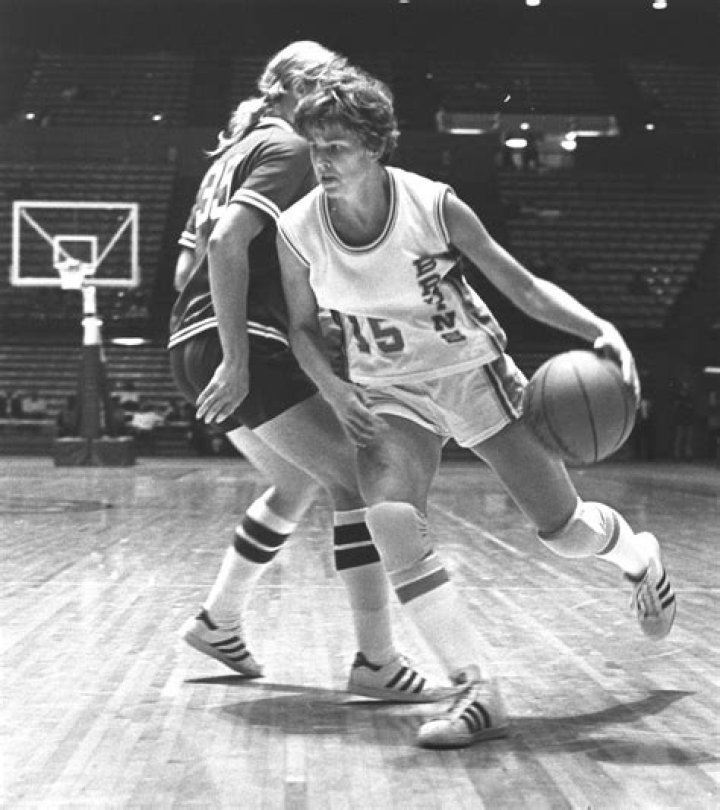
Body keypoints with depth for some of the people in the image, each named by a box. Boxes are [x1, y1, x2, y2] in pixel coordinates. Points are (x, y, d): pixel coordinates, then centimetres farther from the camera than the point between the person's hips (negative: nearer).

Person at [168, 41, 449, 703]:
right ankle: (376, 662, -10)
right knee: (363, 479, -10)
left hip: (197, 343, 10)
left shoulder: (241, 147, 23)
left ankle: (218, 623, 33)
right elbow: (229, 240, -21)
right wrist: (237, 360, -25)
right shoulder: (288, 148, -7)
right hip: (241, 347, -10)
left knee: (298, 485, 25)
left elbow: (199, 251, 25)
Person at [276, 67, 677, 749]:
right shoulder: (298, 230, -12)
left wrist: (602, 331, -26)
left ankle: (638, 556, 42)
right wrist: (333, 388, -17)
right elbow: (302, 328, 3)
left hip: (475, 373, -1)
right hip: (389, 393, 2)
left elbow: (523, 287, -11)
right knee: (390, 517, -28)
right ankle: (478, 693, -20)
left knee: (563, 528, 2)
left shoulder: (433, 205, -18)